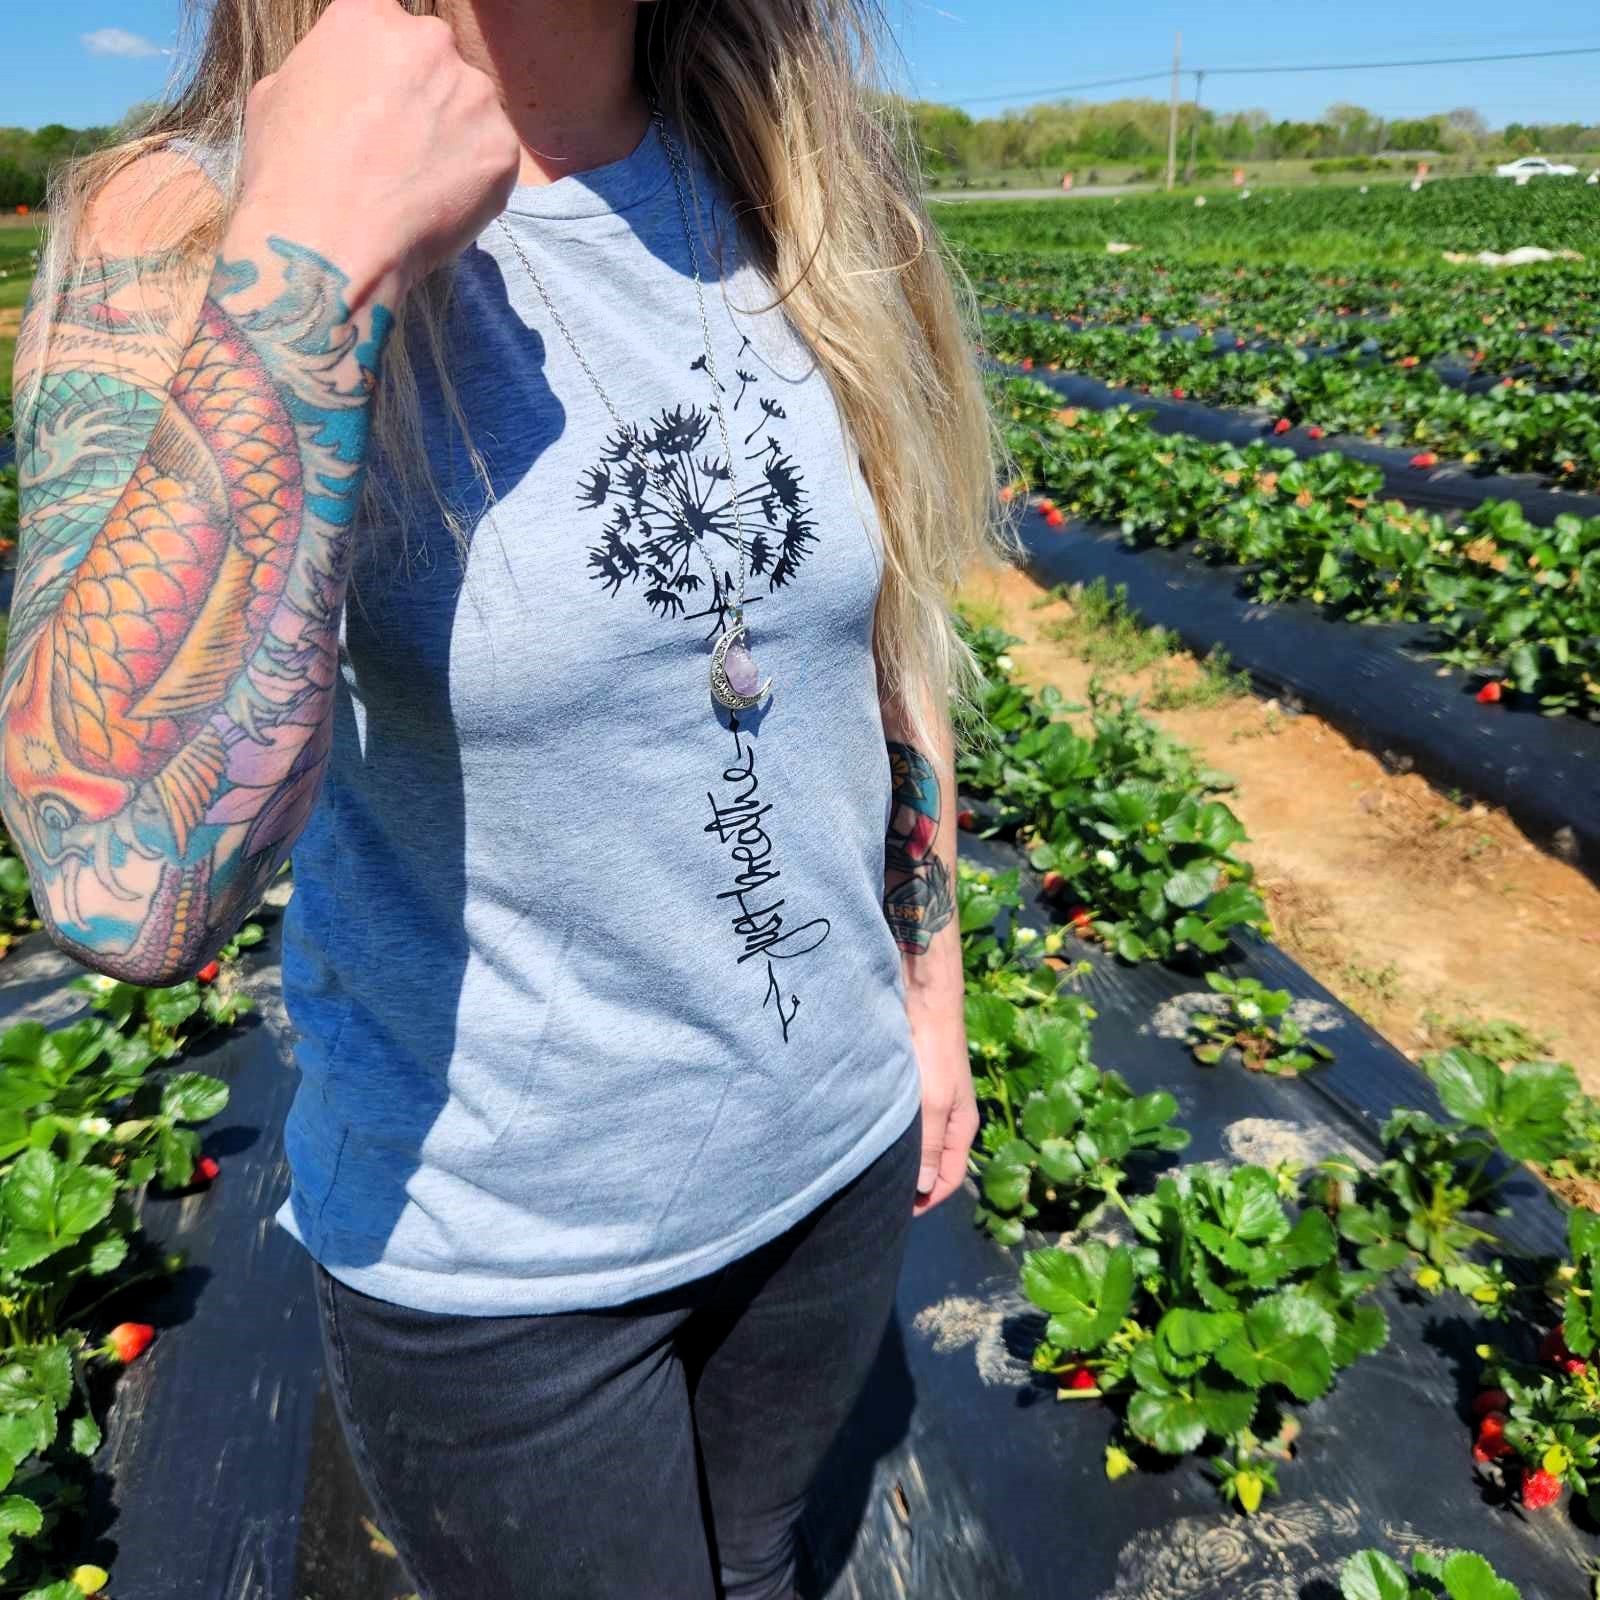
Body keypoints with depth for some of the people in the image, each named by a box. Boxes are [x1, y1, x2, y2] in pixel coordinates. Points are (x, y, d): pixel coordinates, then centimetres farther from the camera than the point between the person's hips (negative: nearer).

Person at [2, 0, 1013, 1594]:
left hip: (831, 1145, 4)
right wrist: (307, 253, -33)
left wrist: (932, 989, 9)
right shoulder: (180, 230, -18)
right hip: (491, 1253, -3)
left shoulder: (801, 187, -7)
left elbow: (892, 634, 3)